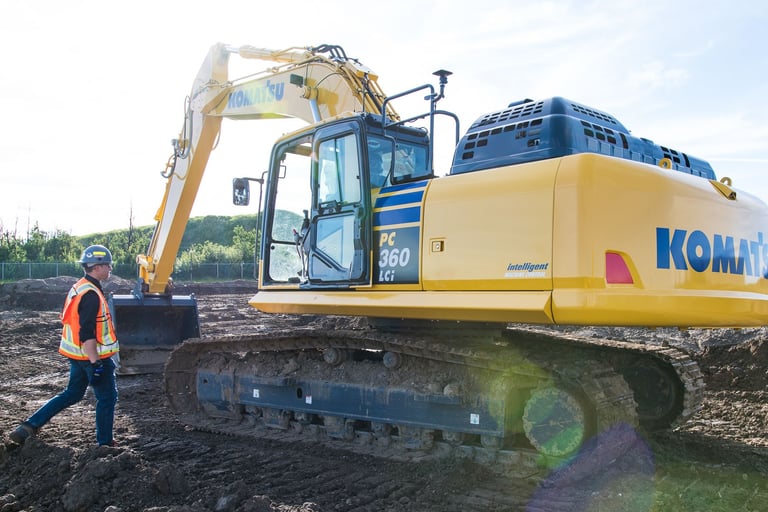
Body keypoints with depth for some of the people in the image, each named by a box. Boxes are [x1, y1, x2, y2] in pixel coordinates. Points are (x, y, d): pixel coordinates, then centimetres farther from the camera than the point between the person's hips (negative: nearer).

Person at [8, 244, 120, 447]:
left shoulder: (78, 288, 10)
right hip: (92, 355, -10)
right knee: (107, 397, 4)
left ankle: (29, 426, 17)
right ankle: (105, 443, 14)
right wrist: (95, 362, -26)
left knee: (72, 394, 20)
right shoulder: (91, 295, -22)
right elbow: (87, 334, -27)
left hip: (78, 355, 10)